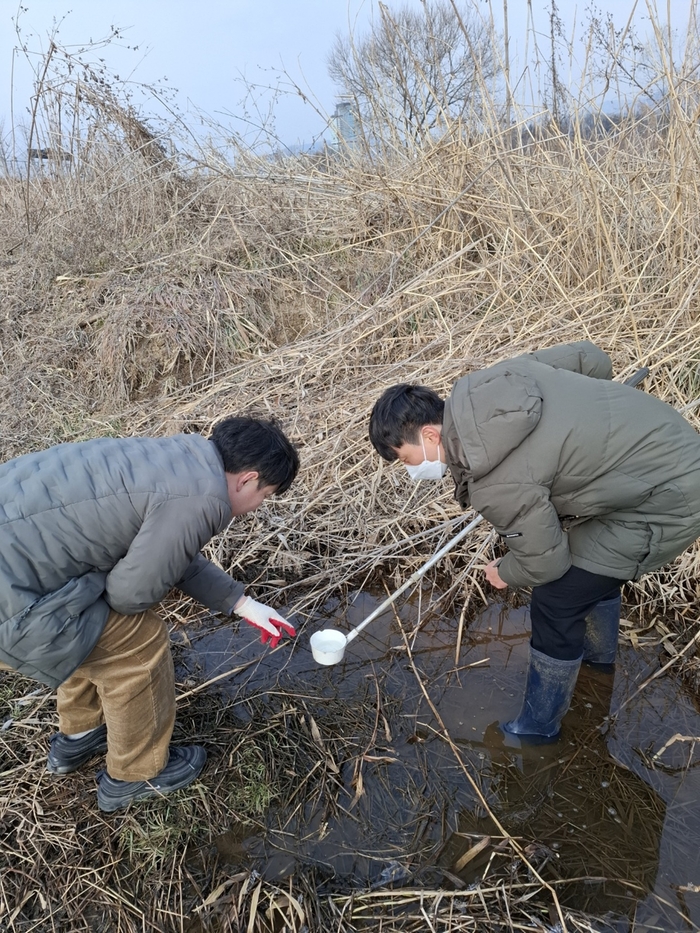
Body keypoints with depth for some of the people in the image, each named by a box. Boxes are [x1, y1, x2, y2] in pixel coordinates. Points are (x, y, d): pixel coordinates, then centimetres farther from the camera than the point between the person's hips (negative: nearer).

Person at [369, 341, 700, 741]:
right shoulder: (489, 380, -8)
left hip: (668, 503, -9)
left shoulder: (497, 483, -29)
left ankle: (538, 726, 20)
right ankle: (599, 650, 57)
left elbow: (545, 562, -15)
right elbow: (593, 358, 2)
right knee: (591, 562, 29)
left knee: (555, 603, -2)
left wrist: (505, 573, 7)